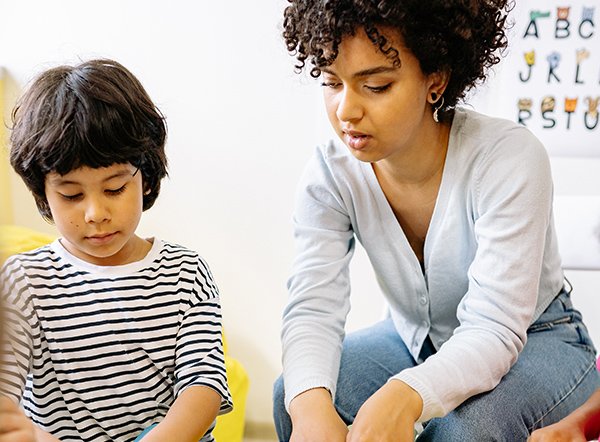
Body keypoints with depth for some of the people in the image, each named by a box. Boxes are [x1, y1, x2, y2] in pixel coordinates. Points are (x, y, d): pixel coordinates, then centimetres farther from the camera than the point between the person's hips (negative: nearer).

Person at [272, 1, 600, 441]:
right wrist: (311, 403, -46)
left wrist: (405, 397, -54)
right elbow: (313, 308, -23)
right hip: (416, 339, 4)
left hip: (532, 340, -3)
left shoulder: (511, 158, -29)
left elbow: (493, 330, -33)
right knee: (291, 398, -19)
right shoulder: (331, 174, -16)